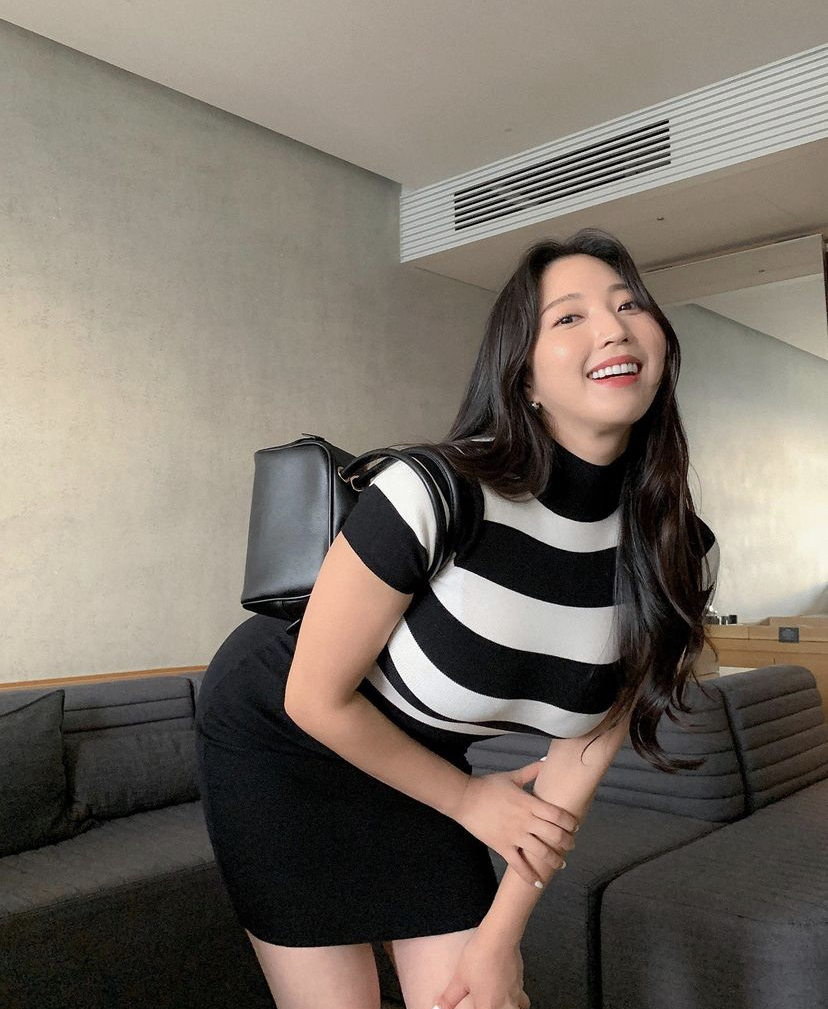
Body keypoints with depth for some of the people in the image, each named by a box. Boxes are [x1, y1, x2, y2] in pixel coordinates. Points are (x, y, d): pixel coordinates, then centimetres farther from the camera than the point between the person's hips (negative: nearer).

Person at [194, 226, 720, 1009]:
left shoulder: (679, 555, -14)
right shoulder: (435, 496, -32)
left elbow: (581, 755, -7)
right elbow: (317, 700, -20)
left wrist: (498, 943, -6)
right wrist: (469, 801, -7)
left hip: (419, 761, 5)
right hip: (280, 738, -4)